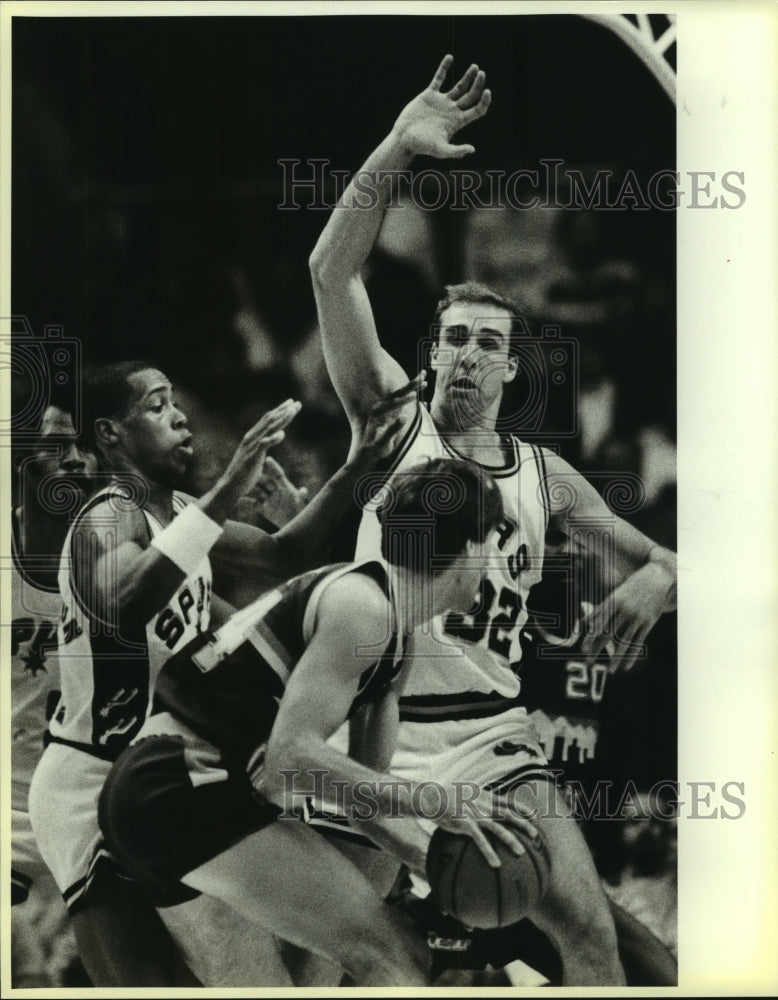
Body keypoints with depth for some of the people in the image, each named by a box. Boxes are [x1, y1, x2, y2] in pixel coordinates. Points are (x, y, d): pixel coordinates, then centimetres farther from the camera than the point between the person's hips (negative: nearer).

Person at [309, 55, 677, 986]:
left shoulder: (544, 475, 9)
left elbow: (655, 561, 14)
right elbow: (331, 274, -11)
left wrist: (654, 578, -11)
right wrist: (396, 151, -21)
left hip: (492, 736, 2)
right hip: (378, 731, -2)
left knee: (590, 931, -9)